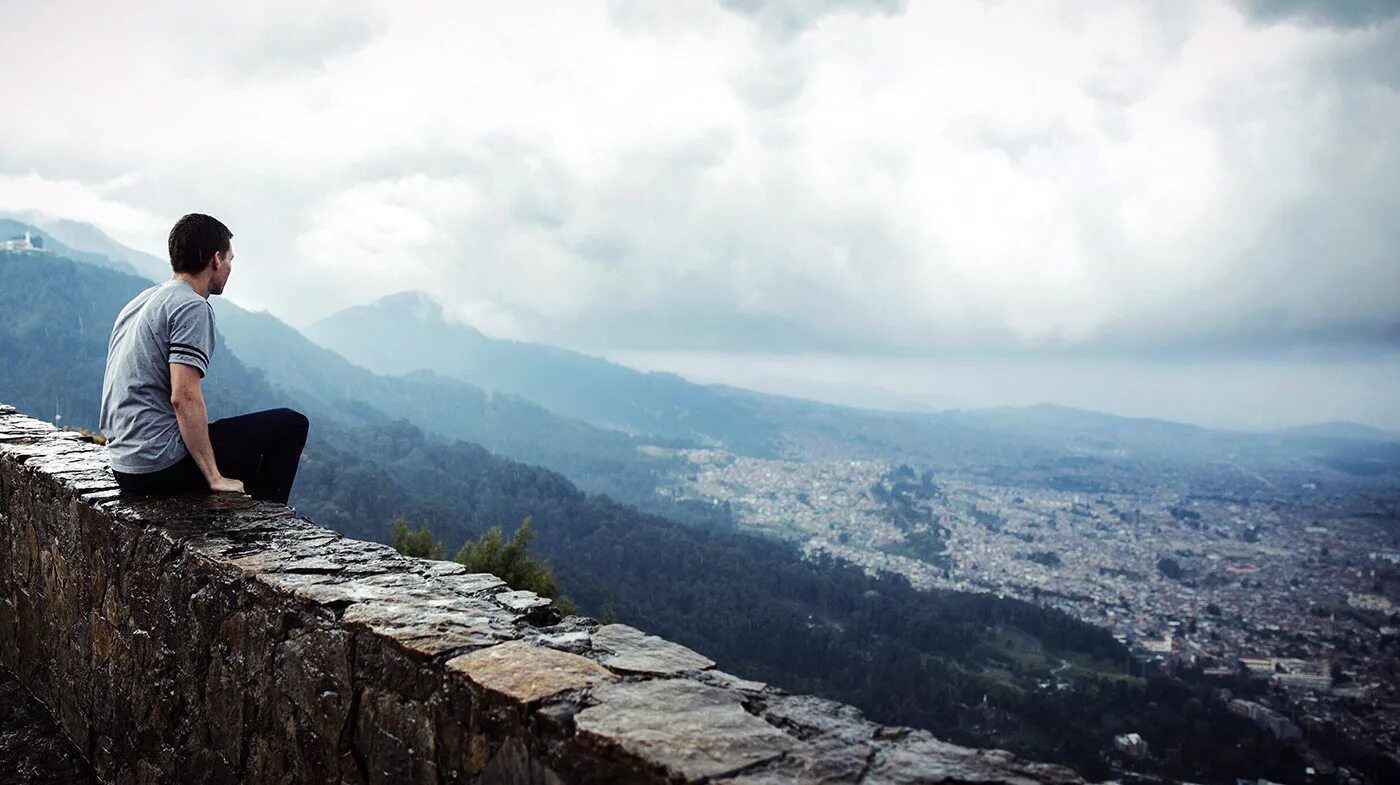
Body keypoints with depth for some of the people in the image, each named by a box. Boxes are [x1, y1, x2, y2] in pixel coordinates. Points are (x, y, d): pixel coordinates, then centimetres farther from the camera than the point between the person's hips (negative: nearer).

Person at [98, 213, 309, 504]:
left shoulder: (141, 301, 16)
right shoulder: (192, 307, -14)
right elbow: (183, 397, -24)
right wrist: (215, 478, -20)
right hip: (162, 466, -10)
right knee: (291, 424, -2)